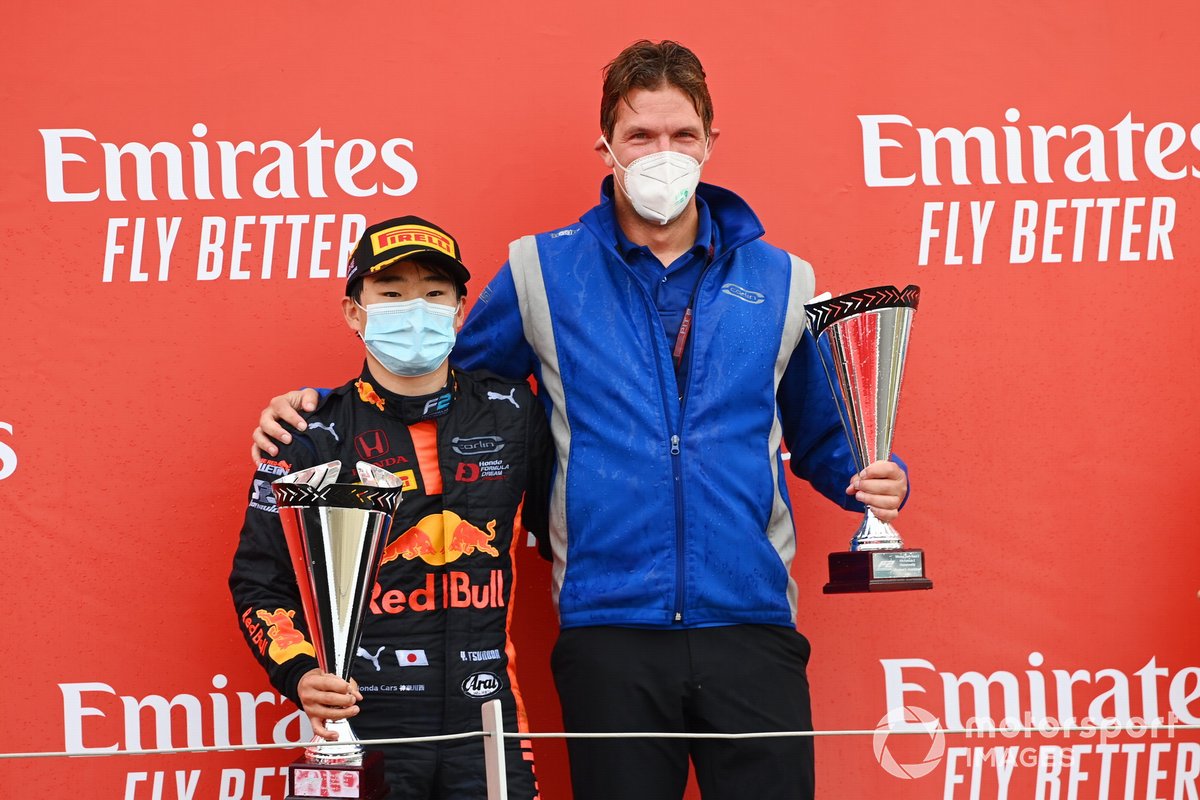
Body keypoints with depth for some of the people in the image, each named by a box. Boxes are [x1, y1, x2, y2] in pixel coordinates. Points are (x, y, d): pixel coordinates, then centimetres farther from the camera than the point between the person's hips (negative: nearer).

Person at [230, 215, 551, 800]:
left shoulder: (513, 415, 7)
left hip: (488, 725, 2)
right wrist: (300, 674, -11)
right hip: (362, 728, -2)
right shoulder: (311, 439, 0)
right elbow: (259, 582, 4)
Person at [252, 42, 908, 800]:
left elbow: (822, 442, 18)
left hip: (751, 628, 1)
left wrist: (878, 478, -3)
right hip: (609, 631, -1)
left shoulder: (780, 281, 8)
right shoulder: (543, 273, 5)